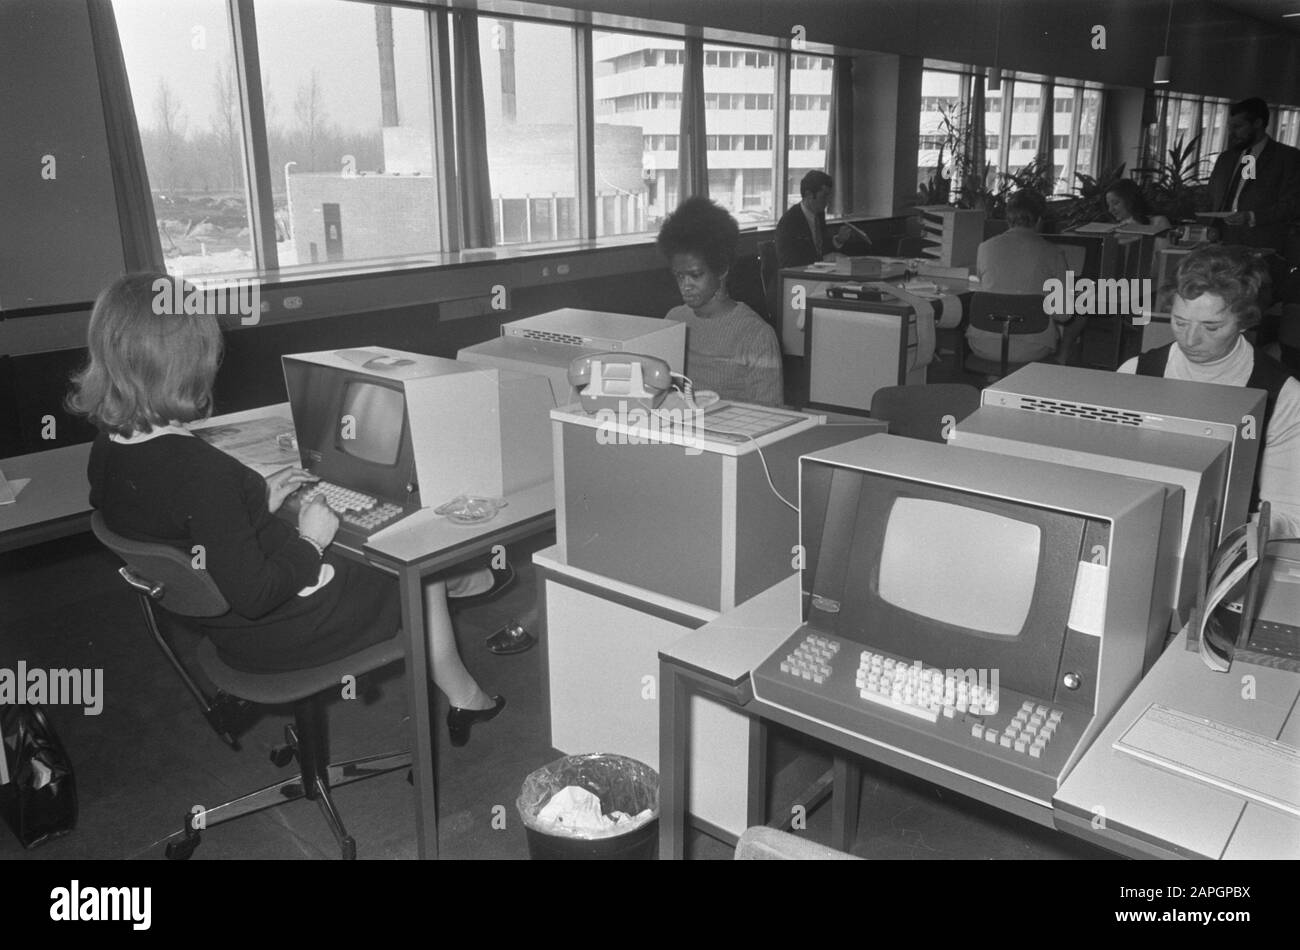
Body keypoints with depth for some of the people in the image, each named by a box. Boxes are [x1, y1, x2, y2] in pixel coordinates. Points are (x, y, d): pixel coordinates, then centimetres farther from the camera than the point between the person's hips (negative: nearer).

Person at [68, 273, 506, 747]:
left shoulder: (108, 450, -6)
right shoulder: (199, 467, -35)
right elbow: (255, 593, -31)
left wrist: (259, 503, 8)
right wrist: (310, 540, -15)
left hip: (223, 630, 9)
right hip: (280, 632, -9)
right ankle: (459, 694, 34)